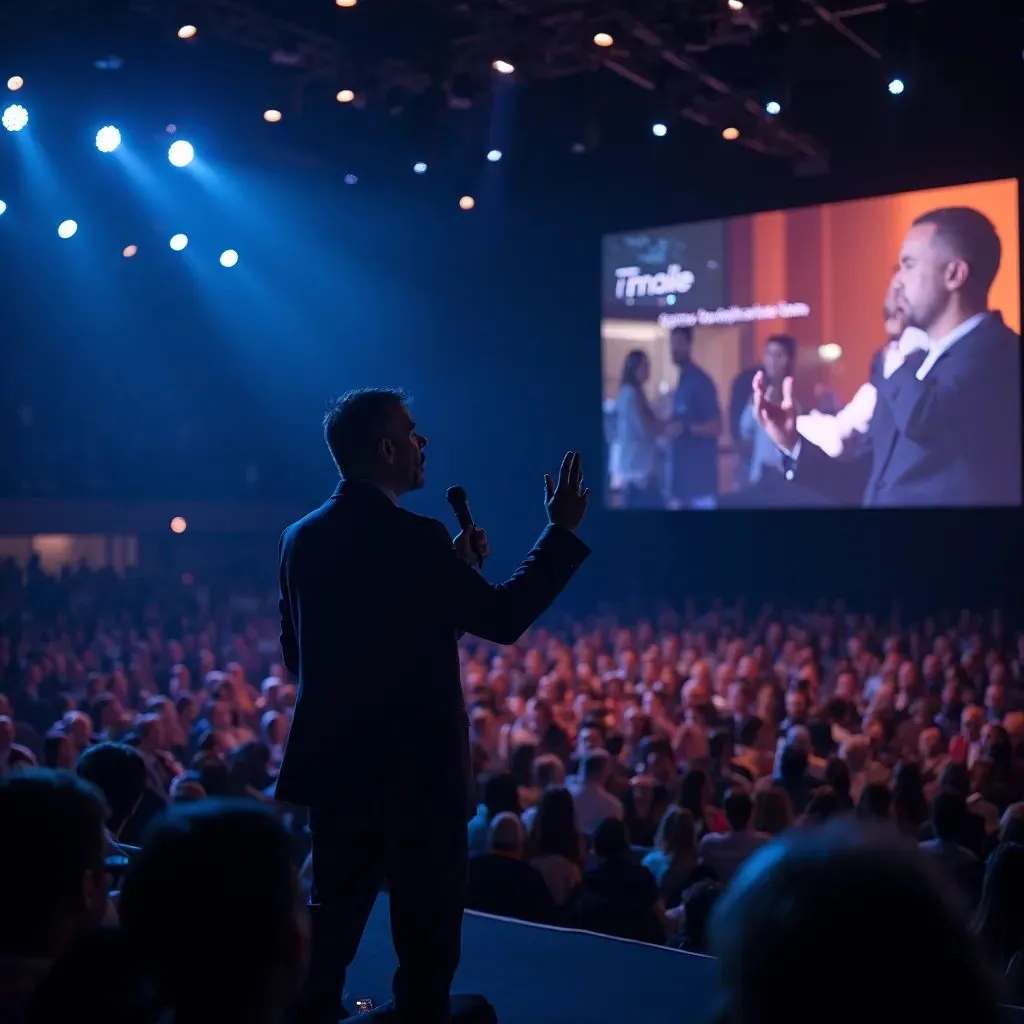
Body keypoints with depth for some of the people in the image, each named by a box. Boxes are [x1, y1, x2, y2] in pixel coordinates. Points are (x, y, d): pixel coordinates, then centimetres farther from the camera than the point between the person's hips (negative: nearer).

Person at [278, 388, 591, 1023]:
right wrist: (563, 530, -5)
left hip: (334, 762, 7)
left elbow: (295, 653, 12)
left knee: (332, 921, 18)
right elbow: (502, 619, -14)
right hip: (415, 767, -6)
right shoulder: (414, 538, -17)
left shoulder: (302, 539, 4)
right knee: (427, 933, 7)